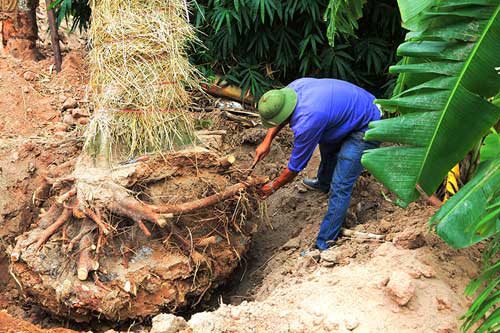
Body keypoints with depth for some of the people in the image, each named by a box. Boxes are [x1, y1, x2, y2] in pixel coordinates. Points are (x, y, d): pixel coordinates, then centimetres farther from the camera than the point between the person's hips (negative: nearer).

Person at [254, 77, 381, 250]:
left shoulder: (307, 123, -34)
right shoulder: (293, 87, -14)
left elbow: (295, 167, -17)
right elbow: (279, 113, 13)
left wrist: (272, 187, -2)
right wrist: (267, 142, 7)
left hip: (367, 129, -9)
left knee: (340, 186, -10)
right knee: (328, 145, 33)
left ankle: (324, 245, -3)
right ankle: (323, 183, 62)